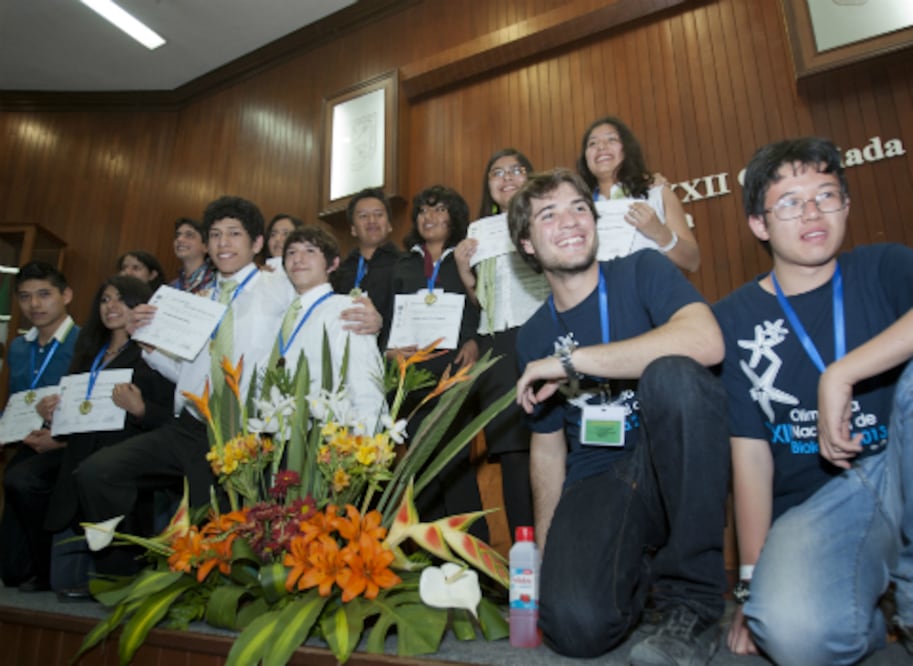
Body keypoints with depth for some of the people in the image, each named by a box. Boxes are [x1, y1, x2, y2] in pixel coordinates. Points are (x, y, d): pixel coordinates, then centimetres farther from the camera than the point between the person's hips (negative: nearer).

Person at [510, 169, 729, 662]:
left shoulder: (643, 272, -3)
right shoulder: (534, 337, 7)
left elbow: (705, 341, -26)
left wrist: (569, 360, -22)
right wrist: (544, 549, 9)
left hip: (677, 473, -1)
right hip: (596, 486, 2)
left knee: (671, 373, -33)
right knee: (576, 625, -26)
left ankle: (691, 600, -15)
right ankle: (640, 572, 12)